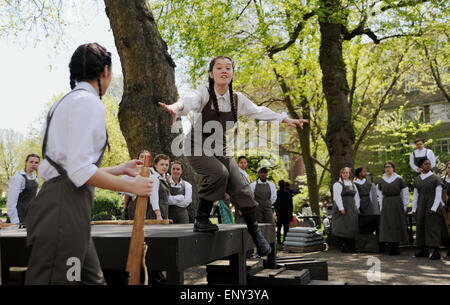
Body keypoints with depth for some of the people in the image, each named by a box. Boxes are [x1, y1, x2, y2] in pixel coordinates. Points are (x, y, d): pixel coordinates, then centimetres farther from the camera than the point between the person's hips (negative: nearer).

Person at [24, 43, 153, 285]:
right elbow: (81, 172, -19)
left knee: (92, 279, 13)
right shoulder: (89, 102, -10)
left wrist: (122, 169, 28)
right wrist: (132, 186, -8)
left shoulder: (69, 101, 21)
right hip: (64, 207, -10)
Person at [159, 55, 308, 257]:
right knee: (219, 173, -31)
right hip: (198, 148, -4)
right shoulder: (204, 93, -15)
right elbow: (190, 102, -35)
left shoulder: (237, 99, 0)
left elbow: (258, 112, 9)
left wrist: (285, 119, 4)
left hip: (220, 149, 4)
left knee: (240, 188, -7)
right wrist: (176, 108, -58)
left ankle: (255, 233, 8)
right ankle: (201, 219, -13)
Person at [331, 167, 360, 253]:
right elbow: (337, 197, -13)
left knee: (352, 227, 4)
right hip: (342, 209, -6)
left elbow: (356, 196, 19)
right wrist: (341, 208, -19)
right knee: (342, 227, -8)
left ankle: (350, 247, 10)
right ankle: (343, 247, -4)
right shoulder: (338, 184, -4)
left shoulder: (352, 184, 18)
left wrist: (357, 207, 8)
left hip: (352, 209, 6)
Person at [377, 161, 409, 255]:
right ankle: (391, 248, 7)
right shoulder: (381, 180, 9)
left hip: (397, 204, -3)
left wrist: (404, 206, -3)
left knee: (397, 225, -1)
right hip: (386, 205, 3)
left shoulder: (399, 179, 0)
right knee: (387, 226, -1)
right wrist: (381, 207, 7)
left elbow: (405, 193, 2)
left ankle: (395, 248, 7)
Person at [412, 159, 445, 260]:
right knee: (421, 226, 5)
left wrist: (434, 208, -16)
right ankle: (424, 250, 13)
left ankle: (436, 251, -8)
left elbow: (438, 195, -7)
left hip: (432, 206, -5)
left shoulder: (436, 178, -2)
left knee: (433, 227, -8)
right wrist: (414, 209, 7)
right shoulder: (417, 179, 11)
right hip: (421, 206, 5)